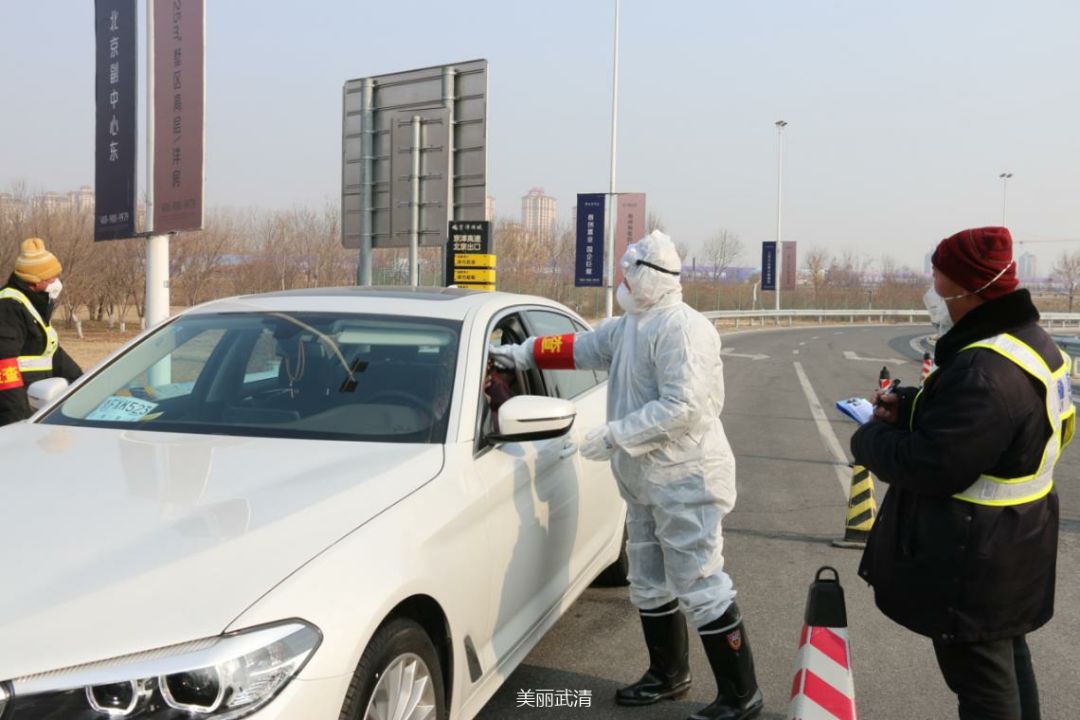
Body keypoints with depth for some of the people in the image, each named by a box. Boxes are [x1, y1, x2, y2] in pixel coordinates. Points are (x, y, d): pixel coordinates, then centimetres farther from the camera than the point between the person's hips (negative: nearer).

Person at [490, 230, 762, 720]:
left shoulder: (681, 329, -20)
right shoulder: (630, 325, 11)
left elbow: (682, 407, -26)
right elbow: (581, 348, 23)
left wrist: (615, 435, -24)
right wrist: (522, 354, 19)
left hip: (684, 479, -10)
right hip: (644, 479, 10)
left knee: (700, 587, -6)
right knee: (650, 584, 18)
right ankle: (669, 675, 35)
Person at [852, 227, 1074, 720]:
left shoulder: (987, 371, -30)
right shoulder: (1029, 343, 5)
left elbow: (930, 466, -30)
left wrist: (870, 438, -12)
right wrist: (910, 407, 0)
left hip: (974, 560, -11)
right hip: (1007, 549, 11)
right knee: (1007, 660, 26)